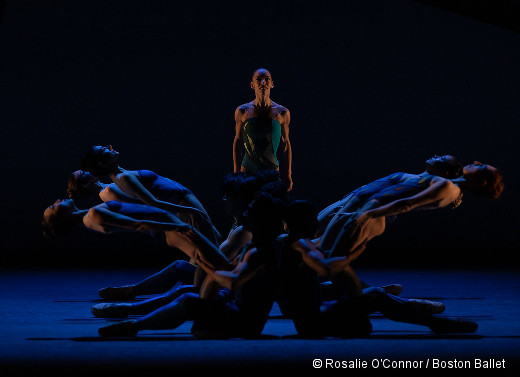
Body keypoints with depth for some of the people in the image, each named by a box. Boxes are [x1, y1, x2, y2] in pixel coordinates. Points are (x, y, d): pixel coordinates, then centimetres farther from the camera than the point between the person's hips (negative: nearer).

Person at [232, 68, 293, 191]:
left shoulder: (282, 113, 2)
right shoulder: (242, 112, 2)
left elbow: (286, 144, 9)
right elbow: (237, 142, 9)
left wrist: (288, 174, 7)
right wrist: (236, 173, 6)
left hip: (272, 171, 0)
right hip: (247, 170, 0)